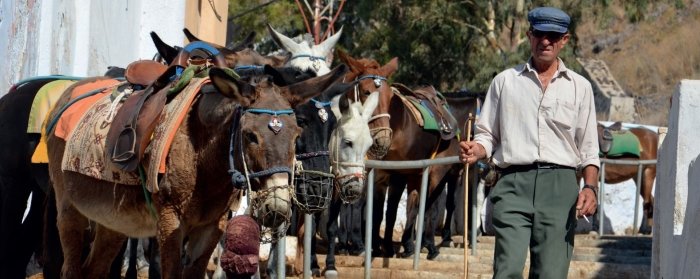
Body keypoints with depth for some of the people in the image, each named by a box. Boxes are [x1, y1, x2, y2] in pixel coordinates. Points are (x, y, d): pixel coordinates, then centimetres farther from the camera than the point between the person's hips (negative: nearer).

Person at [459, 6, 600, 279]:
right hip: (514, 184, -1)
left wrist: (590, 187, -3)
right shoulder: (505, 81, 12)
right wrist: (476, 150, -8)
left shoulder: (580, 87, 13)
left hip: (560, 185, 1)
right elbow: (487, 135, 14)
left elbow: (589, 149, 13)